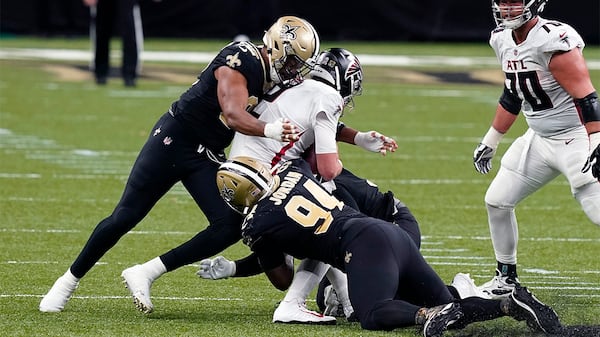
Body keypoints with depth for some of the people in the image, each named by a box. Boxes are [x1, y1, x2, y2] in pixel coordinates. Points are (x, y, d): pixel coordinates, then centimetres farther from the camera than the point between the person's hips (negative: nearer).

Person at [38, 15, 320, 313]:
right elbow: (233, 115, -36)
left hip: (207, 156, 8)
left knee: (230, 227, -11)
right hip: (174, 140, -8)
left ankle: (145, 274, -4)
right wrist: (270, 130, -51)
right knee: (123, 219, -1)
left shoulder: (272, 77, 3)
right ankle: (69, 281, 18)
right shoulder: (240, 61, -22)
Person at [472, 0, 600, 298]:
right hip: (539, 138, 9)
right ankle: (506, 279, 25)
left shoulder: (554, 41, -23)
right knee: (497, 201, 10)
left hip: (576, 138, -9)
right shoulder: (503, 40, 4)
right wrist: (490, 141, 23)